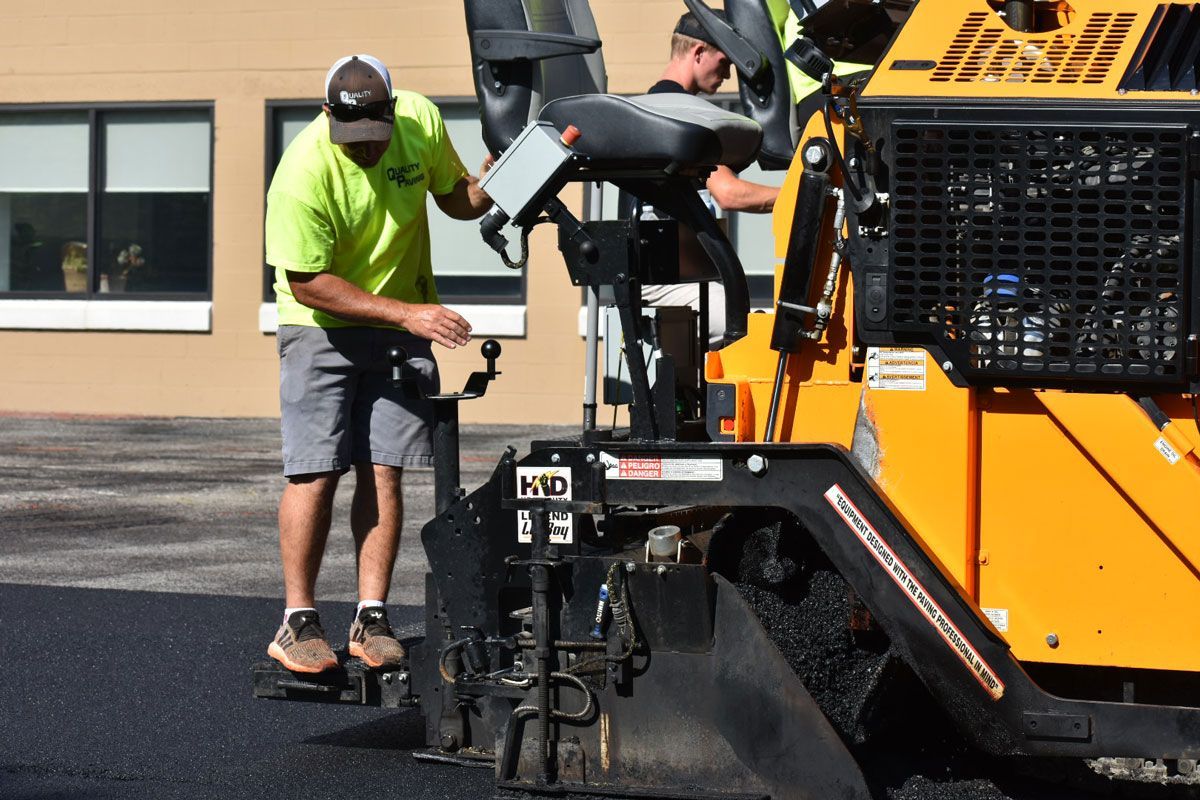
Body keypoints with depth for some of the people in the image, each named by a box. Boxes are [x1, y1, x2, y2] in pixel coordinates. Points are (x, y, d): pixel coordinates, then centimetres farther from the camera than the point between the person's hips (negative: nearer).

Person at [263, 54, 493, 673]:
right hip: (323, 327, -3)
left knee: (383, 471, -1)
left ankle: (371, 618, 3)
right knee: (316, 473, -9)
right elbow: (307, 283, -21)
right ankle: (298, 621, 0)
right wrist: (407, 313, -25)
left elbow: (456, 199, 8)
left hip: (404, 325, 4)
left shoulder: (422, 122, -10)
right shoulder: (303, 174, -25)